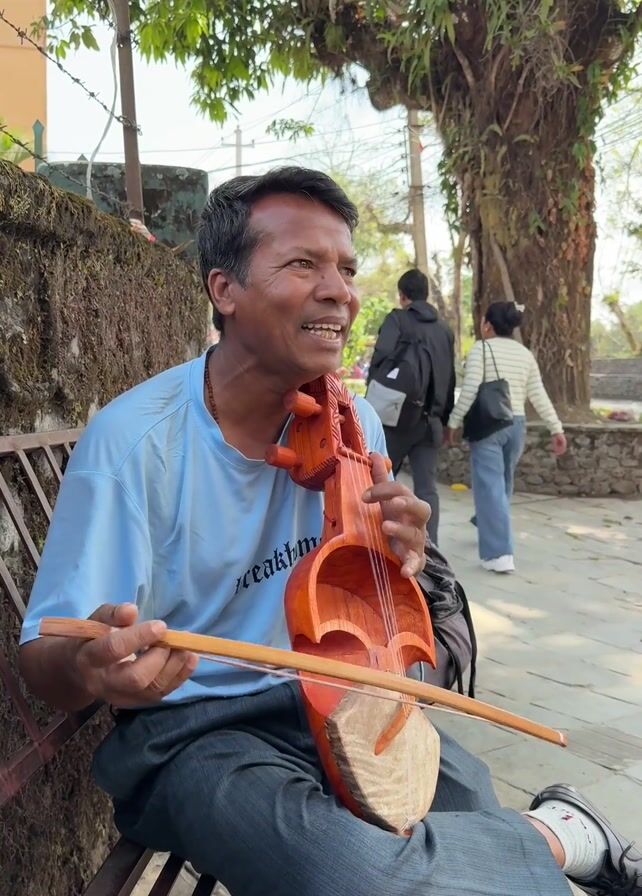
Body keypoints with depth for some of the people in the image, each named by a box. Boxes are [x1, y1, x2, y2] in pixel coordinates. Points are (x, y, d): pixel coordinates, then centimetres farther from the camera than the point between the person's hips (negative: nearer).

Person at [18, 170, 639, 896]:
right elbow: (42, 662, -17)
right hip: (189, 732, -4)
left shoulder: (352, 423, -1)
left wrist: (397, 556, -14)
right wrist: (91, 664, -42)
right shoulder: (135, 439, -19)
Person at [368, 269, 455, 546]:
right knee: (427, 487, 4)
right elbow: (450, 377, 14)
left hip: (397, 415, -4)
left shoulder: (397, 319, -3)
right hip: (429, 419, 4)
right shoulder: (445, 329, 13)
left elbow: (381, 359, -17)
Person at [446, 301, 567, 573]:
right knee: (503, 483, 21)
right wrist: (556, 428, 9)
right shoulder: (526, 354, 11)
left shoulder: (481, 348, -4)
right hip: (517, 424, 6)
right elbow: (539, 396, 7)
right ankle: (488, 527, 43)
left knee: (490, 485, -6)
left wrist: (453, 422, -8)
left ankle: (500, 554, -13)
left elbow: (470, 390, -13)